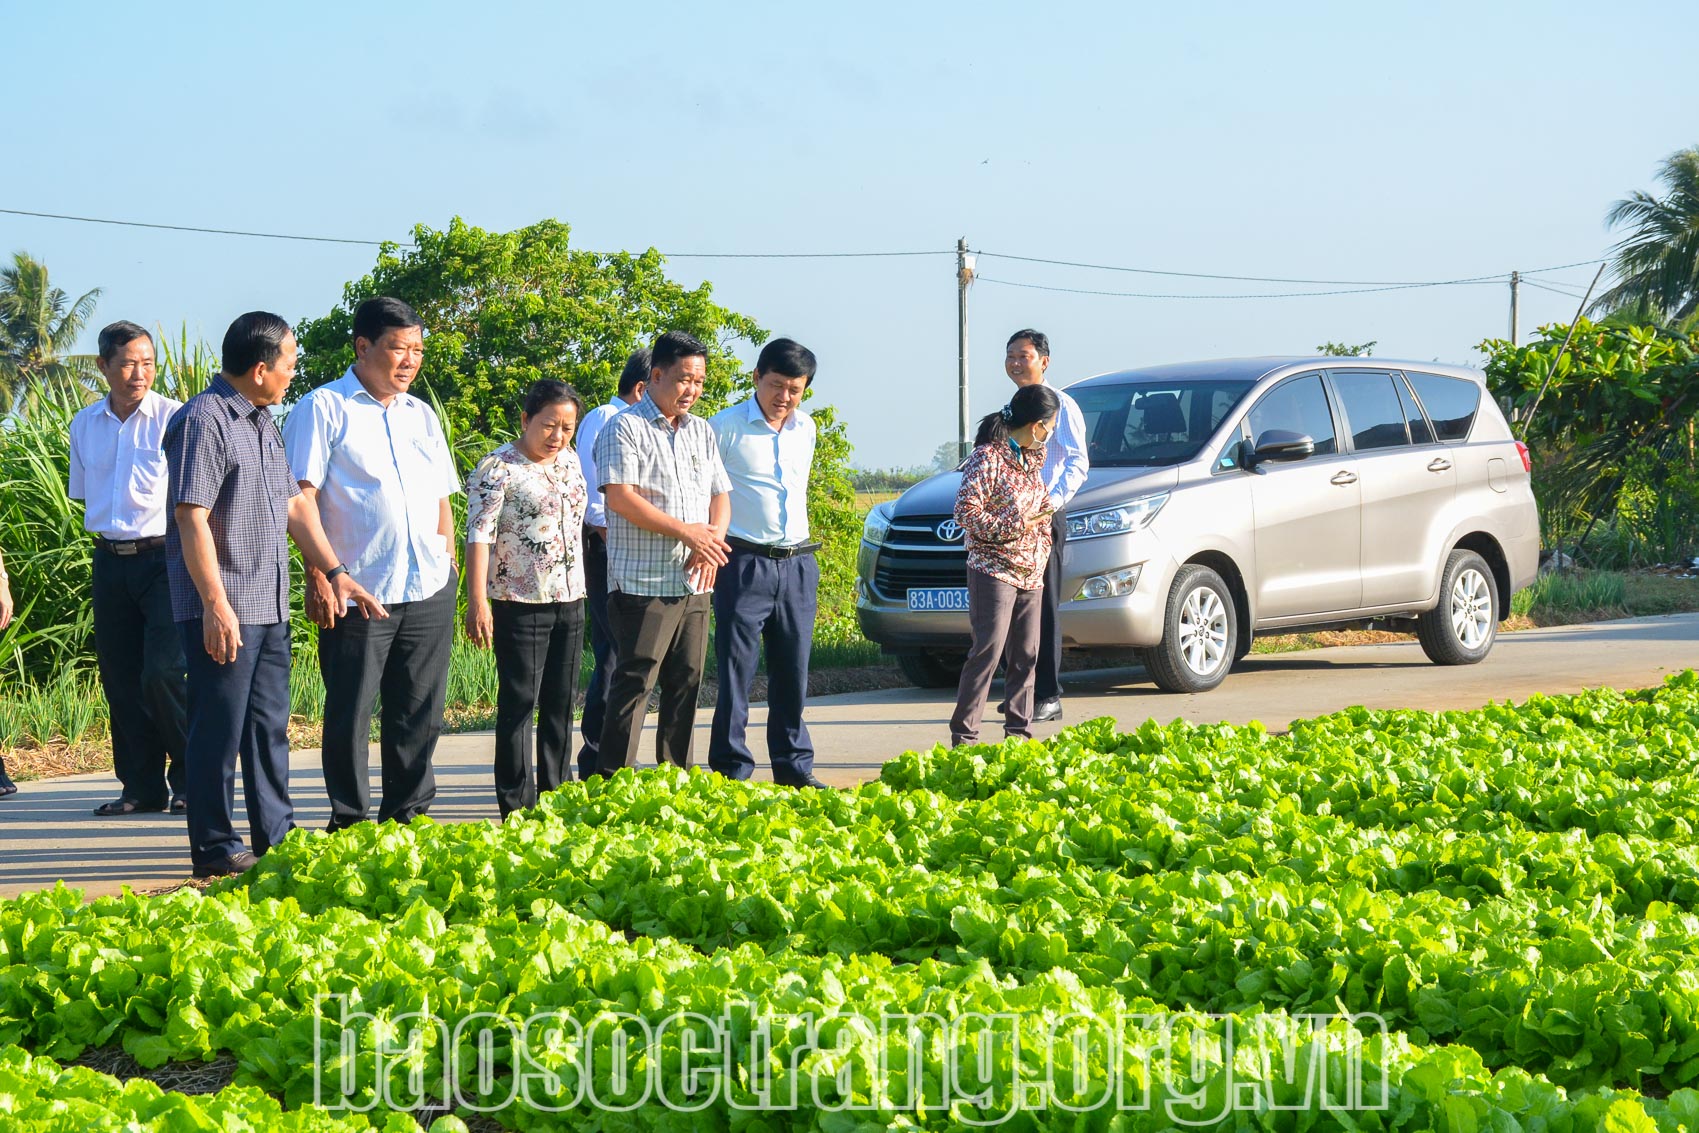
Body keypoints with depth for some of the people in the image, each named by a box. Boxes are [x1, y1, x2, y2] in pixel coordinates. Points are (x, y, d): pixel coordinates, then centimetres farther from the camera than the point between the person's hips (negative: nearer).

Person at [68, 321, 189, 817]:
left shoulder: (174, 418, -5)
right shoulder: (84, 425, 11)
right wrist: (104, 536, 15)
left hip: (164, 557, -5)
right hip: (109, 561, 5)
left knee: (163, 673, -13)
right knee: (120, 678, 6)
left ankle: (191, 780, 3)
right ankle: (142, 787, 15)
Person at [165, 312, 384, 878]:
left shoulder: (263, 422, 16)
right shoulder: (203, 421, -14)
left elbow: (294, 503, 20)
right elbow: (191, 517, -19)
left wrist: (335, 572, 13)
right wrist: (216, 605, -22)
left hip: (270, 605, 9)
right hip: (222, 609, -9)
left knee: (269, 725, 13)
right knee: (219, 728, -3)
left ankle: (278, 837, 20)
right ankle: (214, 849, 3)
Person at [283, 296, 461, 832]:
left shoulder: (421, 415, 18)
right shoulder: (323, 408, -1)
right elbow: (302, 496, -8)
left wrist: (448, 567, 14)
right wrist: (318, 576, -15)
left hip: (429, 590, 5)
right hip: (357, 590, -5)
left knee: (420, 712, 7)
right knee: (350, 713, 0)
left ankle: (409, 814, 17)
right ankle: (349, 822, 9)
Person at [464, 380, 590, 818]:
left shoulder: (569, 460, 11)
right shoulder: (497, 469, -10)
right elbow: (479, 535, -15)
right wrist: (477, 601, -22)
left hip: (570, 601, 7)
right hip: (519, 602, -7)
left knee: (561, 703, 11)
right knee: (518, 703, -3)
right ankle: (516, 807, 1)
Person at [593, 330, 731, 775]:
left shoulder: (701, 432, 18)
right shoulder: (625, 428, -5)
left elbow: (720, 496, 19)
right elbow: (620, 497, -15)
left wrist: (712, 539, -3)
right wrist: (686, 532, -15)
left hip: (694, 584, 7)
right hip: (642, 583, -7)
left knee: (687, 680, 8)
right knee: (635, 680, -8)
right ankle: (614, 782, -6)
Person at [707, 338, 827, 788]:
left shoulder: (806, 429, 11)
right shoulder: (726, 427, -7)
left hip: (798, 564, 5)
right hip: (745, 562, -5)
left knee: (793, 671, 9)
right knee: (736, 670, -4)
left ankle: (794, 766, 18)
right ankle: (731, 771, 1)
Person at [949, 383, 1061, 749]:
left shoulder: (1033, 457, 13)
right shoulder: (988, 457, -12)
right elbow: (965, 512, -16)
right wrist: (1015, 525, -17)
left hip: (1030, 573, 8)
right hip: (993, 570, -8)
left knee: (1025, 655, 8)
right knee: (988, 650, -12)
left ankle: (1018, 730, 15)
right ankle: (963, 735, -10)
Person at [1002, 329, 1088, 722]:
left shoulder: (1060, 405, -6)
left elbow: (1078, 462, -13)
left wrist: (1056, 499, -26)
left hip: (1043, 516, -8)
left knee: (1043, 607, -7)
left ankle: (1049, 697, -4)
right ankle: (1022, 692, 15)